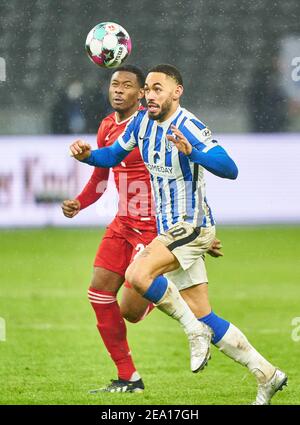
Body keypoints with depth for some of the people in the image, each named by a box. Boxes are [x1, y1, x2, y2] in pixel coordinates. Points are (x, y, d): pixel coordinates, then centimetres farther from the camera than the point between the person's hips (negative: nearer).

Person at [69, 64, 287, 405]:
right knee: (203, 316, 7)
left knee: (137, 275, -28)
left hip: (191, 225, -8)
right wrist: (88, 155, -2)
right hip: (170, 229, 8)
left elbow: (229, 169, -28)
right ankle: (267, 376, 12)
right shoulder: (142, 121, 6)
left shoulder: (189, 128, -18)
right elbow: (113, 155, 19)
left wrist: (191, 152, -43)